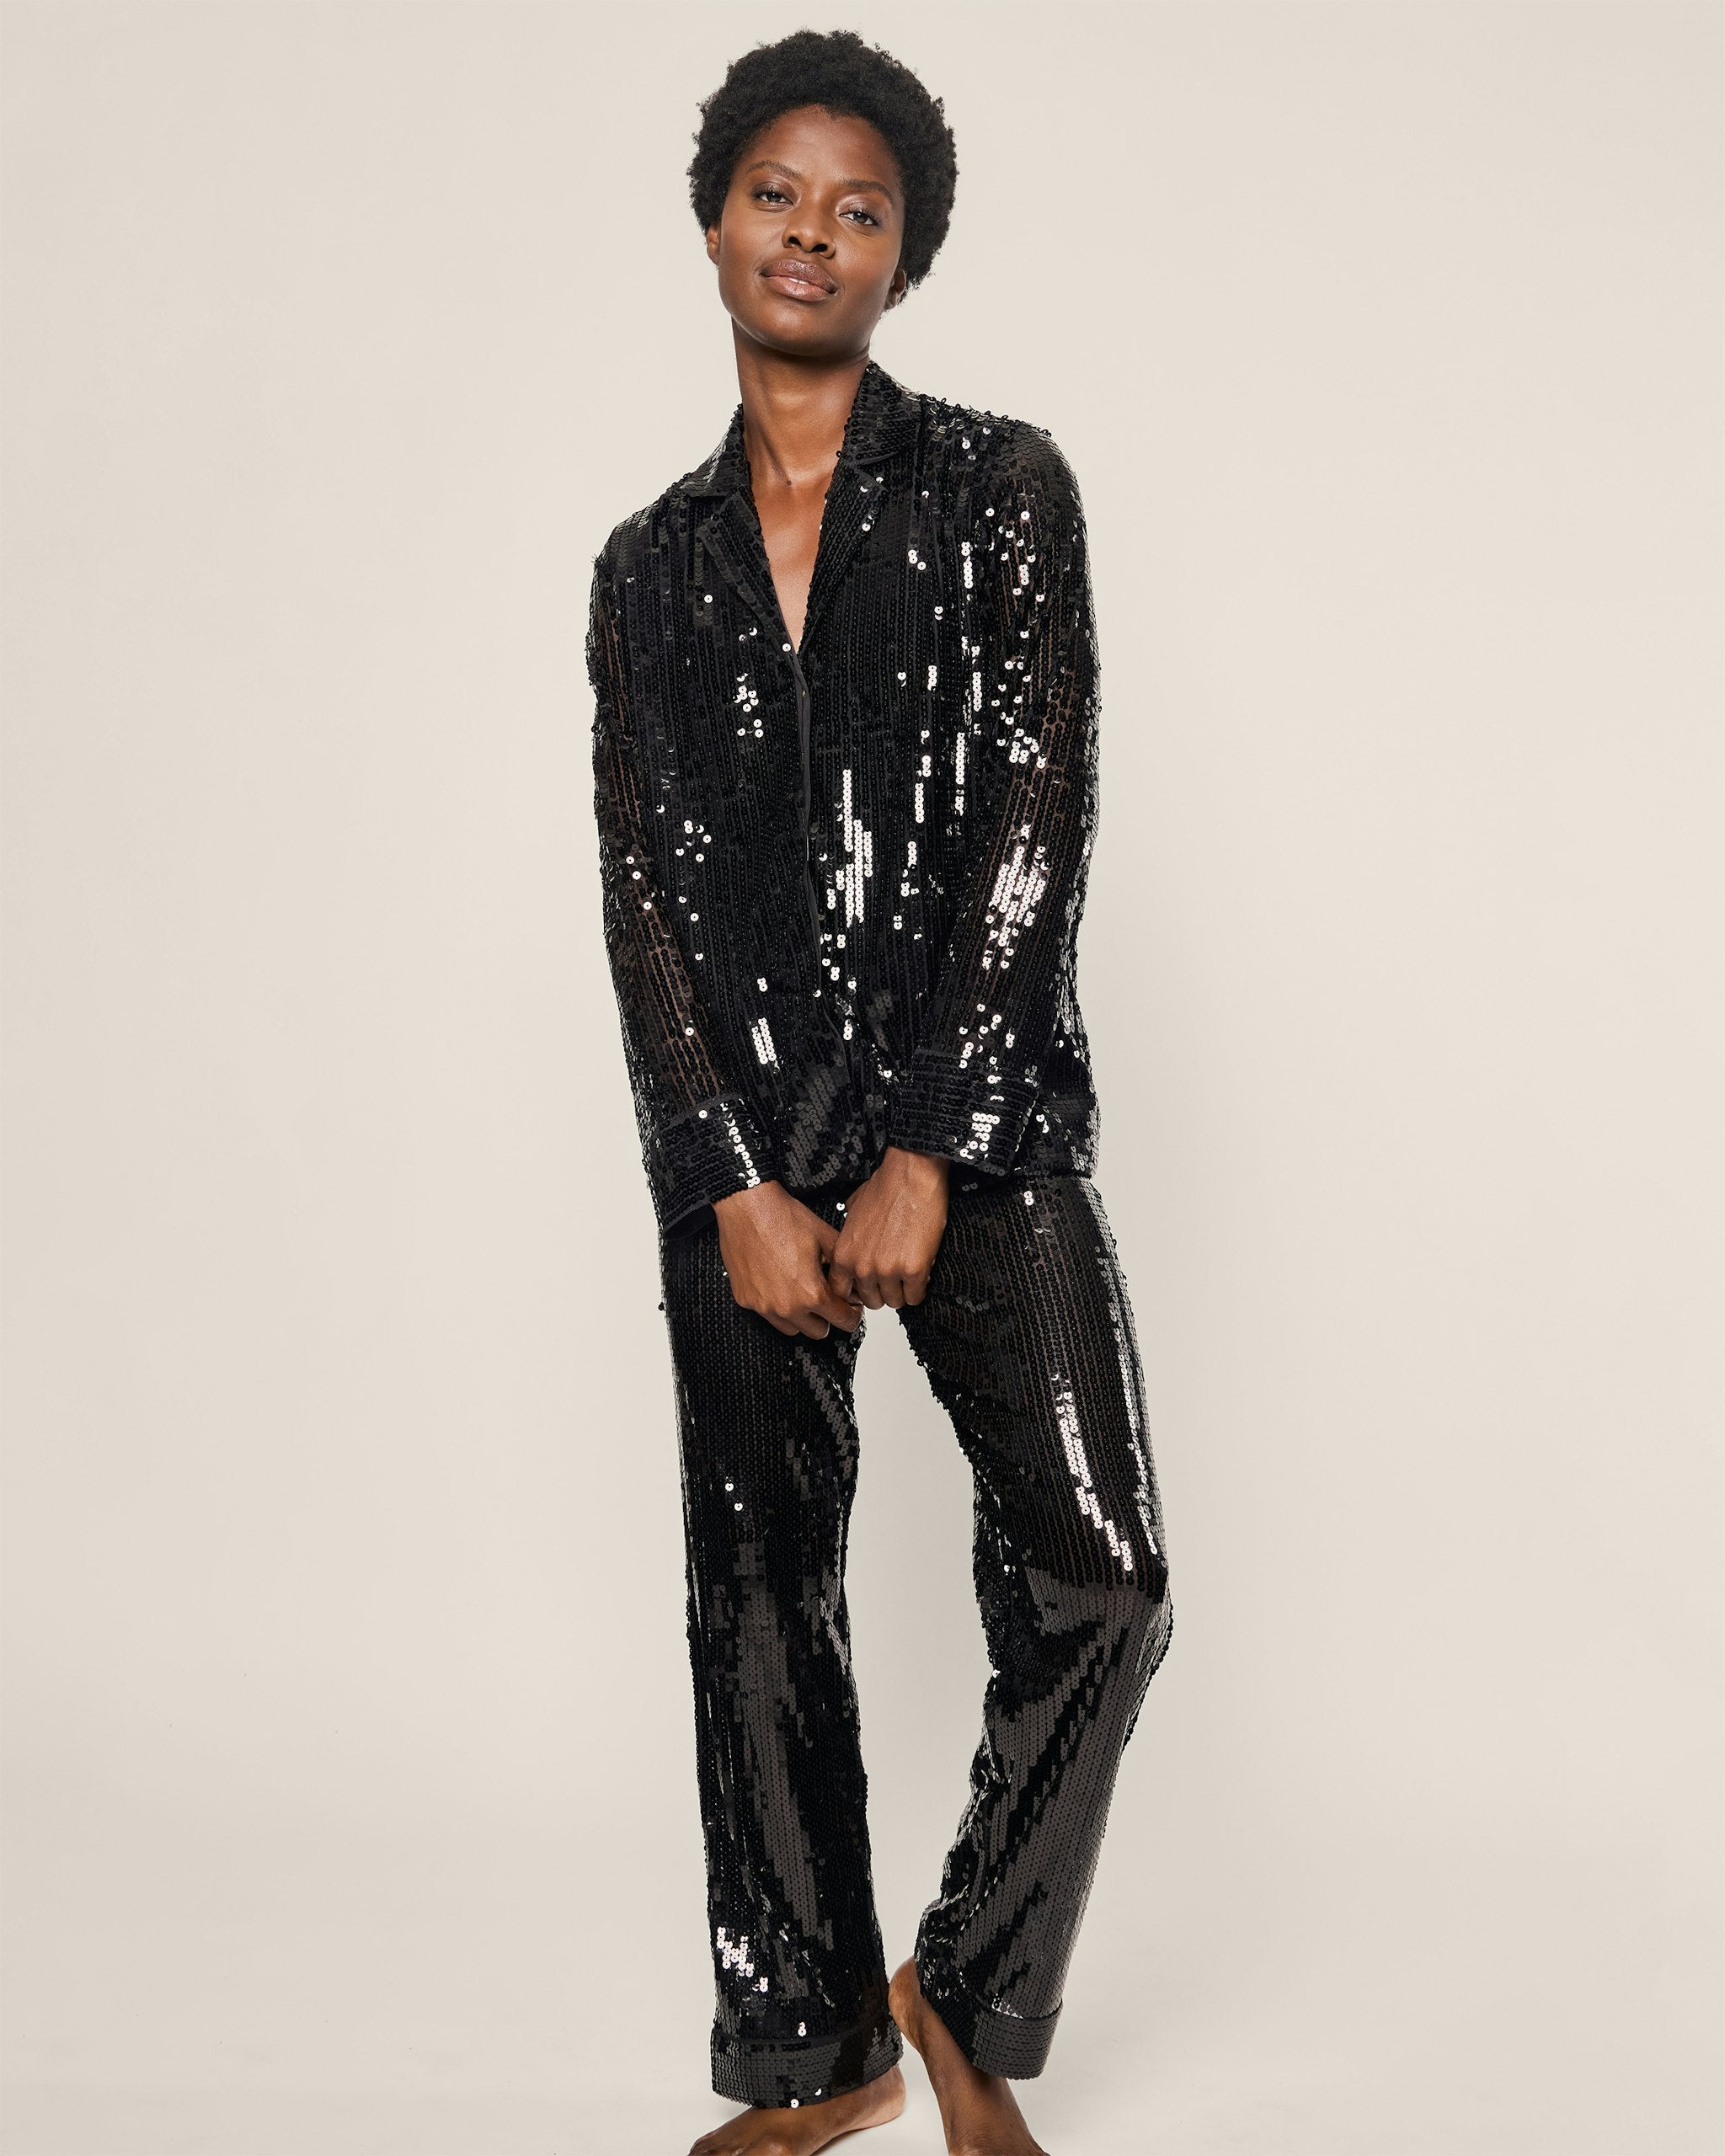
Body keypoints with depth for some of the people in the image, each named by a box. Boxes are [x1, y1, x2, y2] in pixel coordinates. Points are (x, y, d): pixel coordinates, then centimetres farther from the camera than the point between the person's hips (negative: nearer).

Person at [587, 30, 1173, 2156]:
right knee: (759, 1588, 7)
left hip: (976, 1107, -2)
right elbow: (640, 887, 5)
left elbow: (1036, 824, -5)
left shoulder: (1000, 486, 4)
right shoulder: (651, 563, 12)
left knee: (1094, 1576, -12)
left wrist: (931, 1162, -12)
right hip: (740, 1132, 3)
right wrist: (736, 1185, -7)